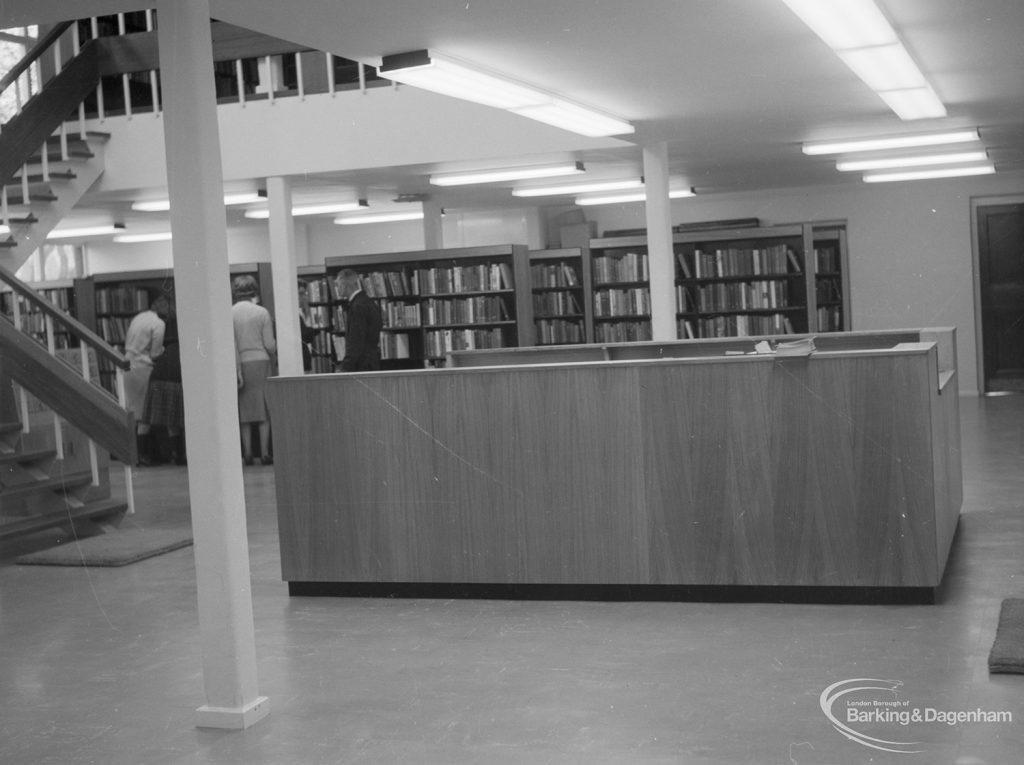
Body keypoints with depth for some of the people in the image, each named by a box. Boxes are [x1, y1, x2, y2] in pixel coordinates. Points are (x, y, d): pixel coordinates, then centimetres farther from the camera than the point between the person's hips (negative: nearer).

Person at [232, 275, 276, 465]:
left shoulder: (229, 313, -3)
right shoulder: (262, 312, -4)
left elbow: (231, 345, -5)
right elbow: (270, 344, -5)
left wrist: (237, 371, -2)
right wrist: (273, 357, 16)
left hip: (241, 363, 1)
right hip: (261, 362, -1)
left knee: (245, 409, 7)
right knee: (264, 408, 4)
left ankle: (247, 453, 6)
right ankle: (264, 452, 1)